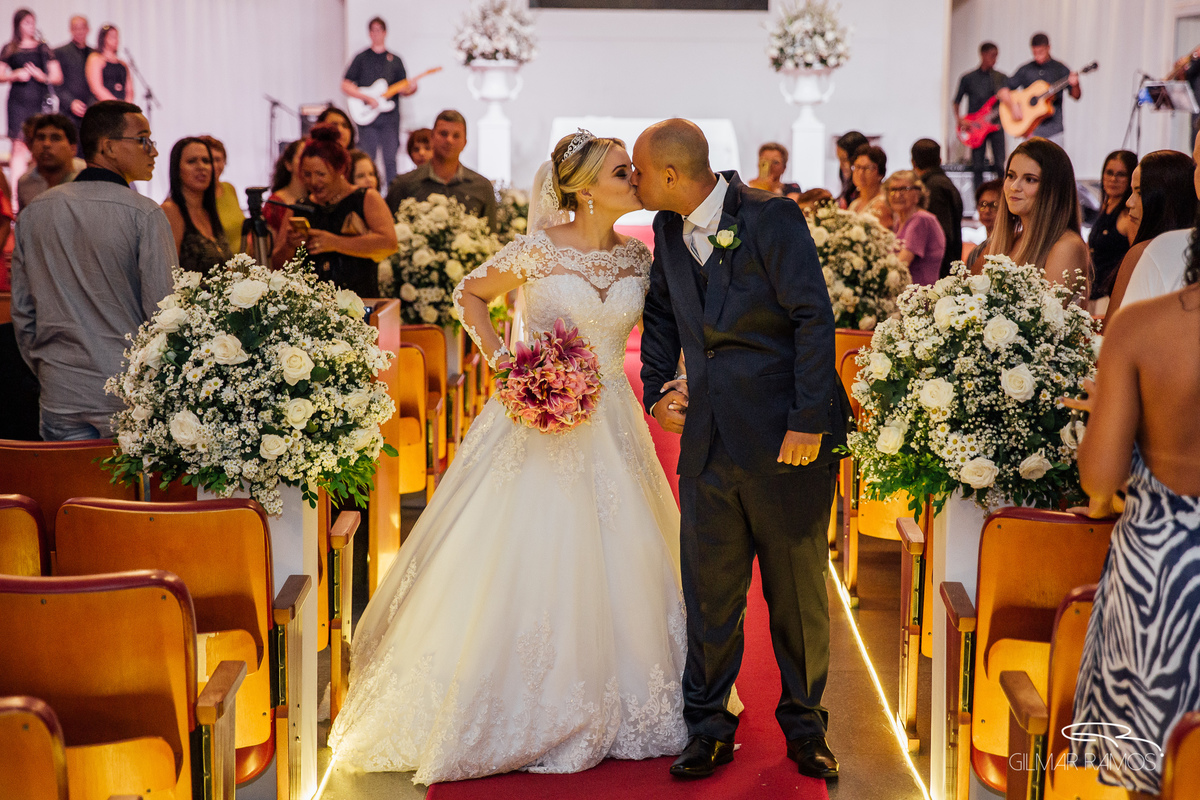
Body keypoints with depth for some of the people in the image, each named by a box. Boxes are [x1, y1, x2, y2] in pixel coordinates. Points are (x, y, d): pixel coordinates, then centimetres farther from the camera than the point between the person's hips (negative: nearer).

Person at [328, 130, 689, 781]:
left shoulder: (638, 257, 4)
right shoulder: (538, 250, -9)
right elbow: (469, 295, 4)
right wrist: (499, 357, -8)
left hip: (609, 428, 5)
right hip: (537, 423, -4)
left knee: (616, 565, 7)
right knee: (528, 562, -2)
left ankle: (610, 710, 24)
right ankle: (525, 714, 13)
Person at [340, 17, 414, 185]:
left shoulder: (395, 60, 13)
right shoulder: (361, 58, 7)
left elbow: (403, 88, 12)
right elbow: (345, 86, 1)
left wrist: (410, 89, -11)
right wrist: (368, 98, -11)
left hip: (390, 116, 1)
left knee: (390, 160, -3)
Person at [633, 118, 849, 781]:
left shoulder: (770, 217, -10)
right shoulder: (668, 230, 10)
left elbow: (814, 317, -13)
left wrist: (809, 420, -17)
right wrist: (655, 389, 13)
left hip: (787, 438, -5)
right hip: (708, 442, 5)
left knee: (799, 593, 7)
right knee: (709, 590, 7)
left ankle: (804, 727, 22)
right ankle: (708, 729, 19)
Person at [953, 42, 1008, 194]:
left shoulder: (1002, 78, 11)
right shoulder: (968, 78, 5)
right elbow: (956, 101, 9)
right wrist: (959, 119, -7)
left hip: (996, 125, 1)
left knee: (1000, 164, -10)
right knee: (977, 167, -3)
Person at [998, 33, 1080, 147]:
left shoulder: (1060, 69, 6)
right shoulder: (1025, 70, 8)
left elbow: (1076, 95, 3)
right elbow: (1002, 91, 6)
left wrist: (1075, 85, -19)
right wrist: (1013, 106, -11)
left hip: (1053, 129, 0)